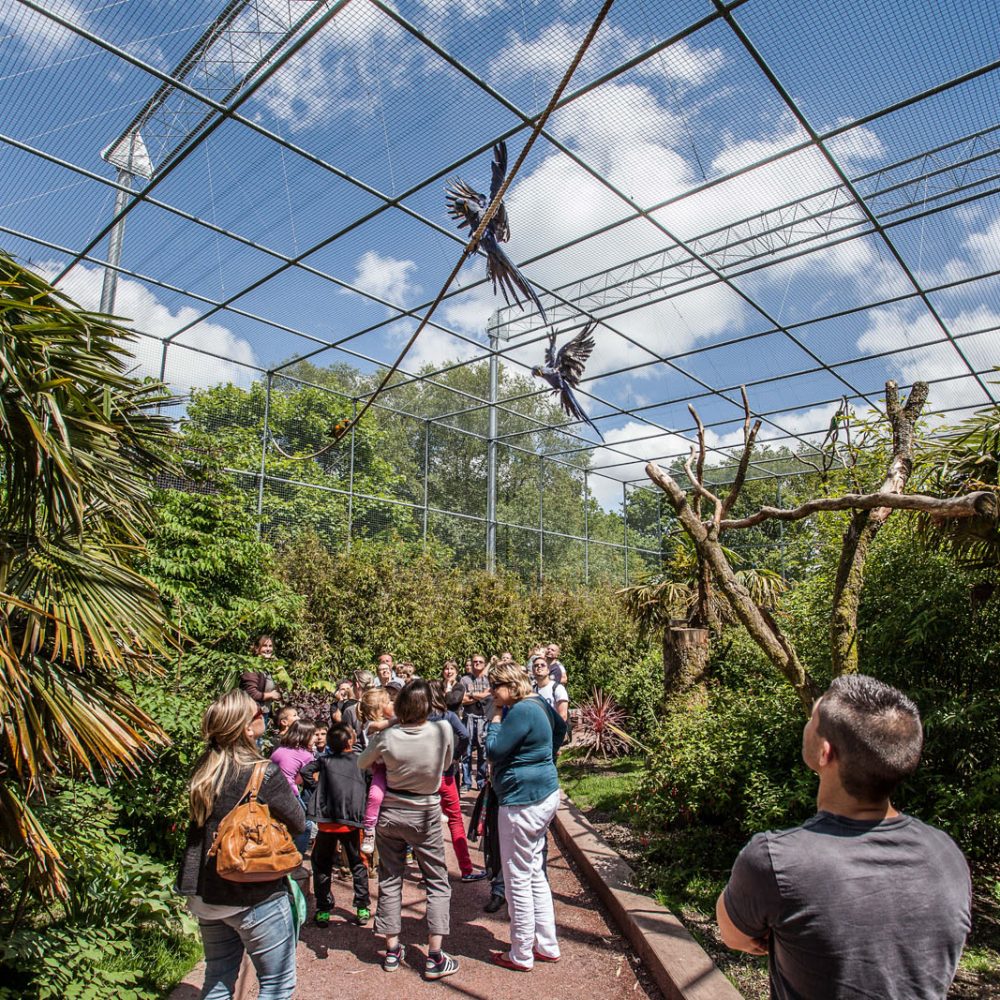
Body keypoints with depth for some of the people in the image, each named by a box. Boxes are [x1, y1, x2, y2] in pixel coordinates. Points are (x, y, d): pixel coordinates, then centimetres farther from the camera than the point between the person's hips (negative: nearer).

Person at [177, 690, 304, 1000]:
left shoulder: (203, 771, -4)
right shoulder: (265, 775, -24)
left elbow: (202, 824, 10)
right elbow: (298, 824, -12)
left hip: (205, 895, 7)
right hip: (255, 896, -7)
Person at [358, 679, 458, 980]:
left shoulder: (387, 737, -17)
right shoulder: (443, 730, -20)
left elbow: (362, 763, 3)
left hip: (390, 814, 2)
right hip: (426, 815, -1)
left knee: (390, 880, 17)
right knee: (437, 883, 12)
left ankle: (392, 950, 27)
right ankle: (434, 957, 11)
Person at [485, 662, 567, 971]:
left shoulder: (521, 711, -22)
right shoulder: (539, 703, 8)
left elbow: (494, 750, -19)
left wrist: (495, 718, -8)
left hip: (524, 801, -10)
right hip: (545, 794, 10)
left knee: (518, 879, 5)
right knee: (534, 873, 20)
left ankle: (521, 955, 18)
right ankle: (547, 946, 30)